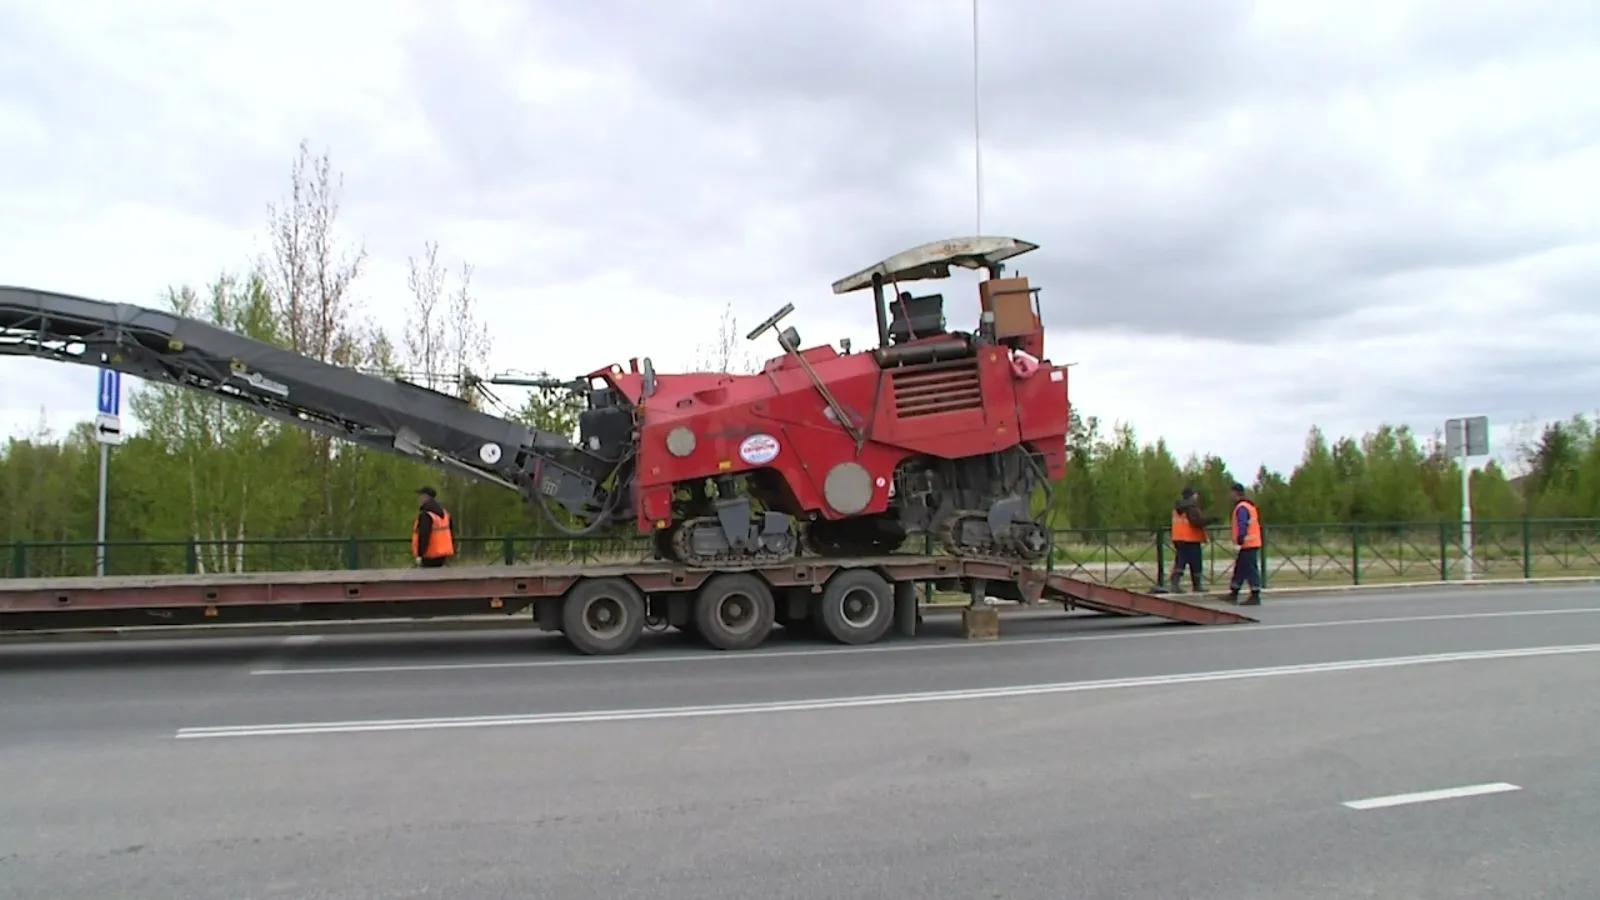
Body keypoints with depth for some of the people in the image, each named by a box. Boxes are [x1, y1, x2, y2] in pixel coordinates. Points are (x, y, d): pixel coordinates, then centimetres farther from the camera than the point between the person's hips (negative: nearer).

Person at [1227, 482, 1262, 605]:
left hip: (1248, 544, -11)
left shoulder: (1241, 508, -14)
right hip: (1252, 543, 11)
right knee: (1239, 568, 16)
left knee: (1251, 570, -8)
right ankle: (1233, 594, 24)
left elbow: (1242, 525, -25)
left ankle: (1255, 597, -7)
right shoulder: (1249, 506, 19)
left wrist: (1240, 538, -28)